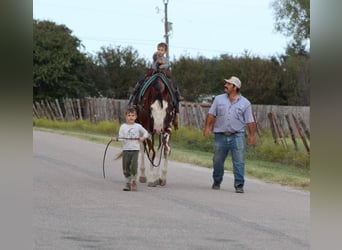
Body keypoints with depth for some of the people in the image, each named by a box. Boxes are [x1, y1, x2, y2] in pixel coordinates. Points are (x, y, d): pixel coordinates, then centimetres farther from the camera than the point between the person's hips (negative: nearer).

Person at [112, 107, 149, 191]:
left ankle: (134, 182, 10)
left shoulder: (138, 126, 3)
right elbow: (121, 138, -1)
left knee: (134, 166, -11)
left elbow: (146, 133, 14)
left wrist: (143, 137, -5)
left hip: (135, 149, -1)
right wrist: (116, 139, -21)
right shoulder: (123, 127, 3)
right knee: (125, 168, 3)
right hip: (126, 149, 1)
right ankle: (128, 182, 19)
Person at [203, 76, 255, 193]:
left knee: (239, 162, -9)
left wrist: (251, 135, -2)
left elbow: (250, 121, 3)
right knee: (217, 161, 10)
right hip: (220, 136, 2)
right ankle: (216, 182, 28)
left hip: (237, 136, -2)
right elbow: (211, 114, 7)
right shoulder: (219, 99, 9)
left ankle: (239, 185, -6)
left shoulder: (245, 103, 4)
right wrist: (207, 127, -5)